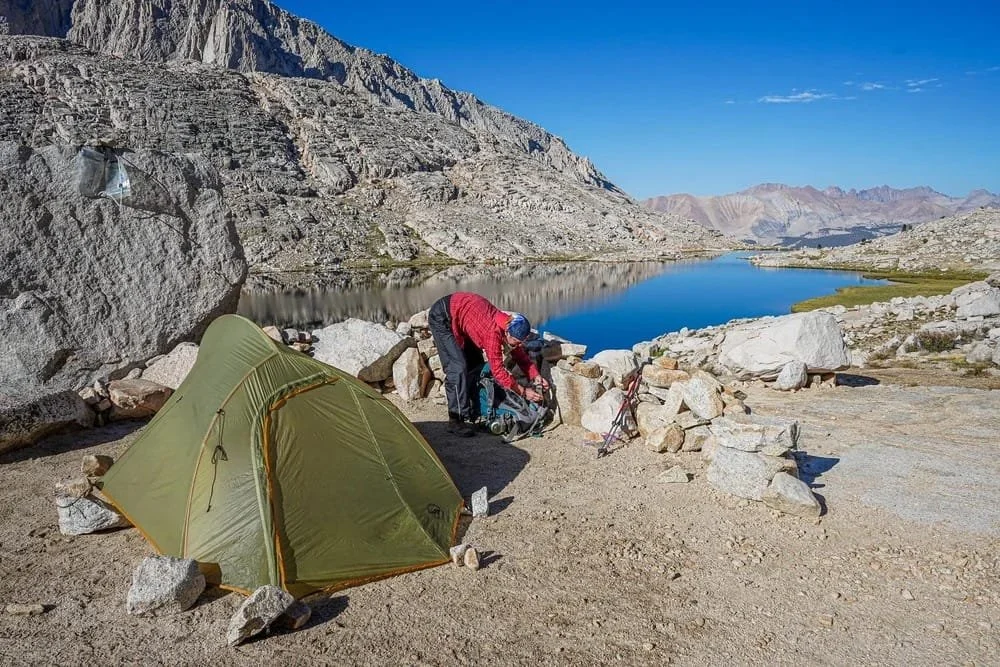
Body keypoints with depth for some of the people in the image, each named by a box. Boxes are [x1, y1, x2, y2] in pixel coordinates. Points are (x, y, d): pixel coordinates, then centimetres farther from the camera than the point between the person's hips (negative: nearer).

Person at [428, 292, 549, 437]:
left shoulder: (511, 326, -12)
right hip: (441, 316, -9)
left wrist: (535, 376, -12)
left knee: (475, 365, 7)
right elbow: (497, 370, -31)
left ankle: (473, 413, 16)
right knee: (458, 368, -16)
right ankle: (457, 419, -10)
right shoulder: (493, 331, -35)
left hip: (460, 314, 9)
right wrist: (523, 391, -25)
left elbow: (521, 357, 2)